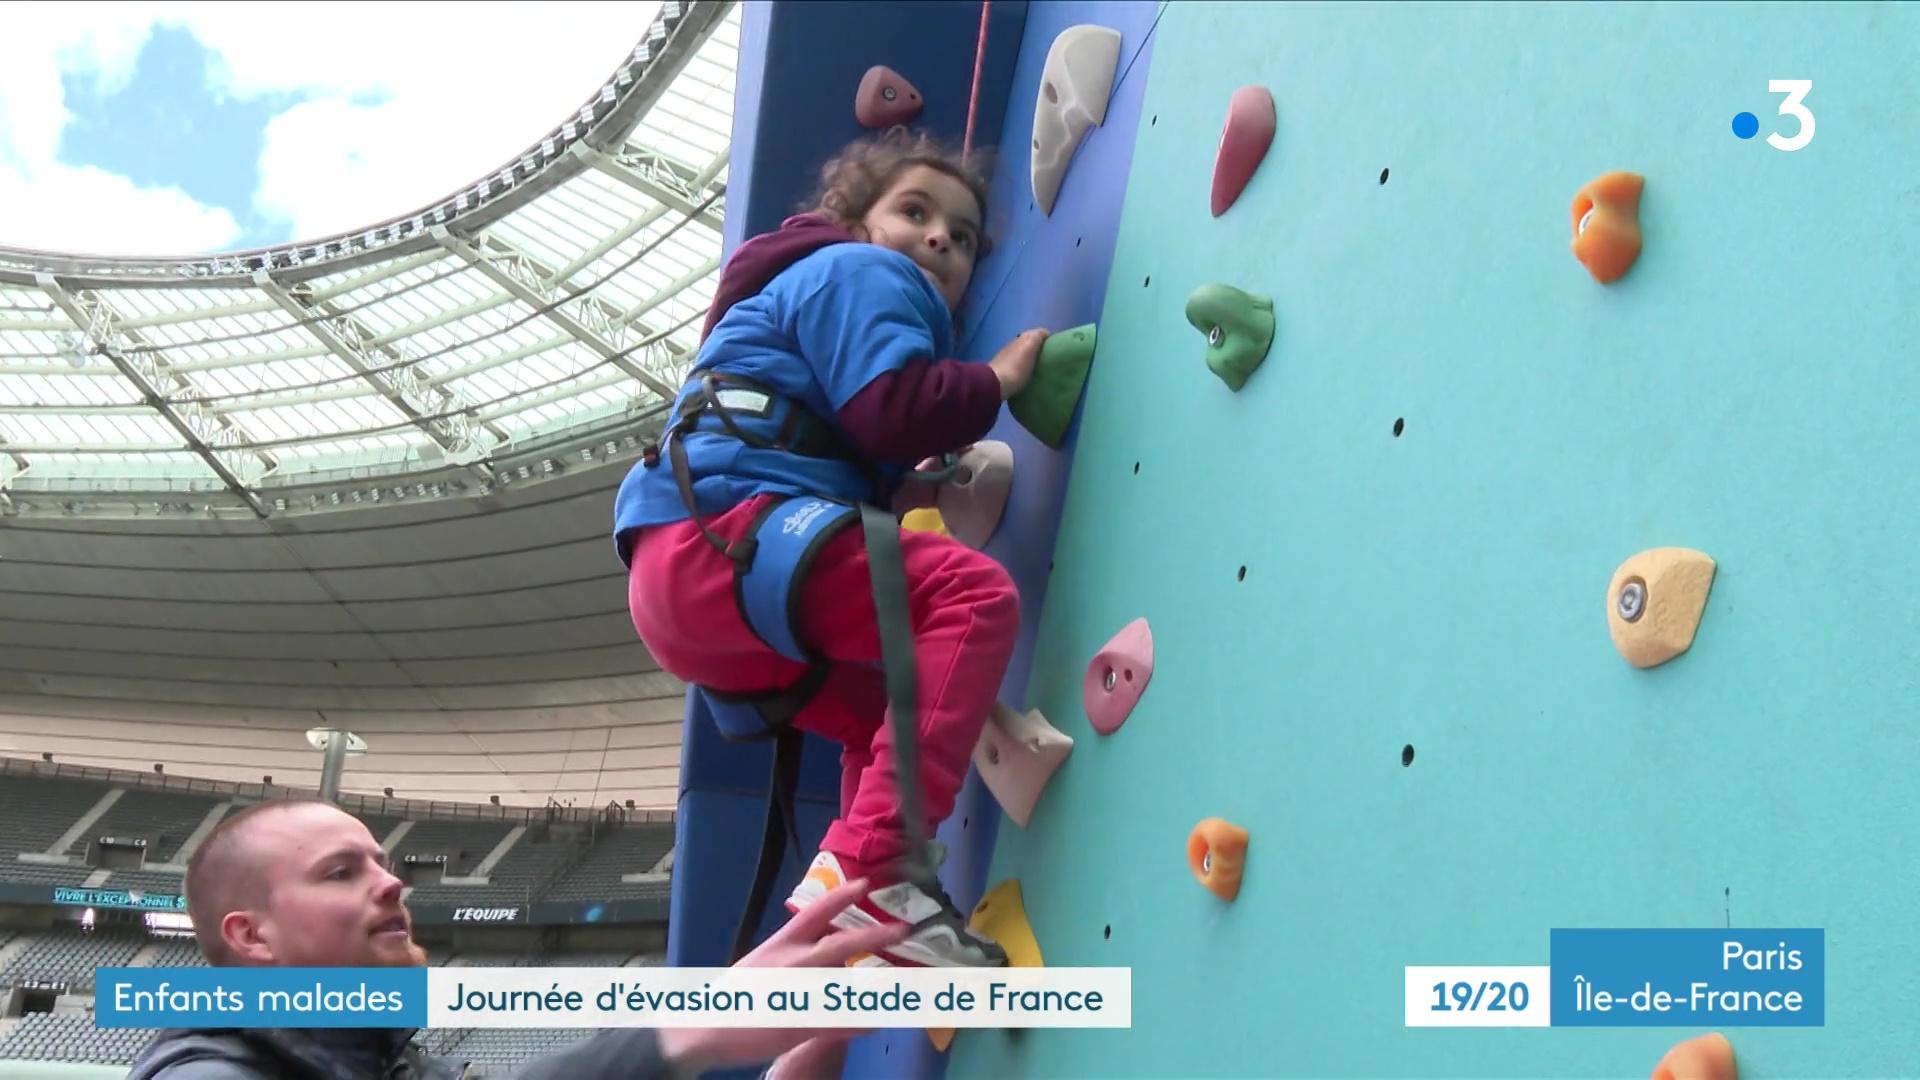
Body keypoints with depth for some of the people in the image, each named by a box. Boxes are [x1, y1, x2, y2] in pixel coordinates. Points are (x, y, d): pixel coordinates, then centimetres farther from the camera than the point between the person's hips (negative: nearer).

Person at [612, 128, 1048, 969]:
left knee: (891, 712, 21)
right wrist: (998, 380, 2)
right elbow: (896, 412, -12)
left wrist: (905, 494, 16)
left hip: (685, 591, 10)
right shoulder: (860, 271, 6)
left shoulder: (829, 296, 36)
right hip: (719, 537, -10)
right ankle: (866, 869, -29)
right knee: (975, 592, -19)